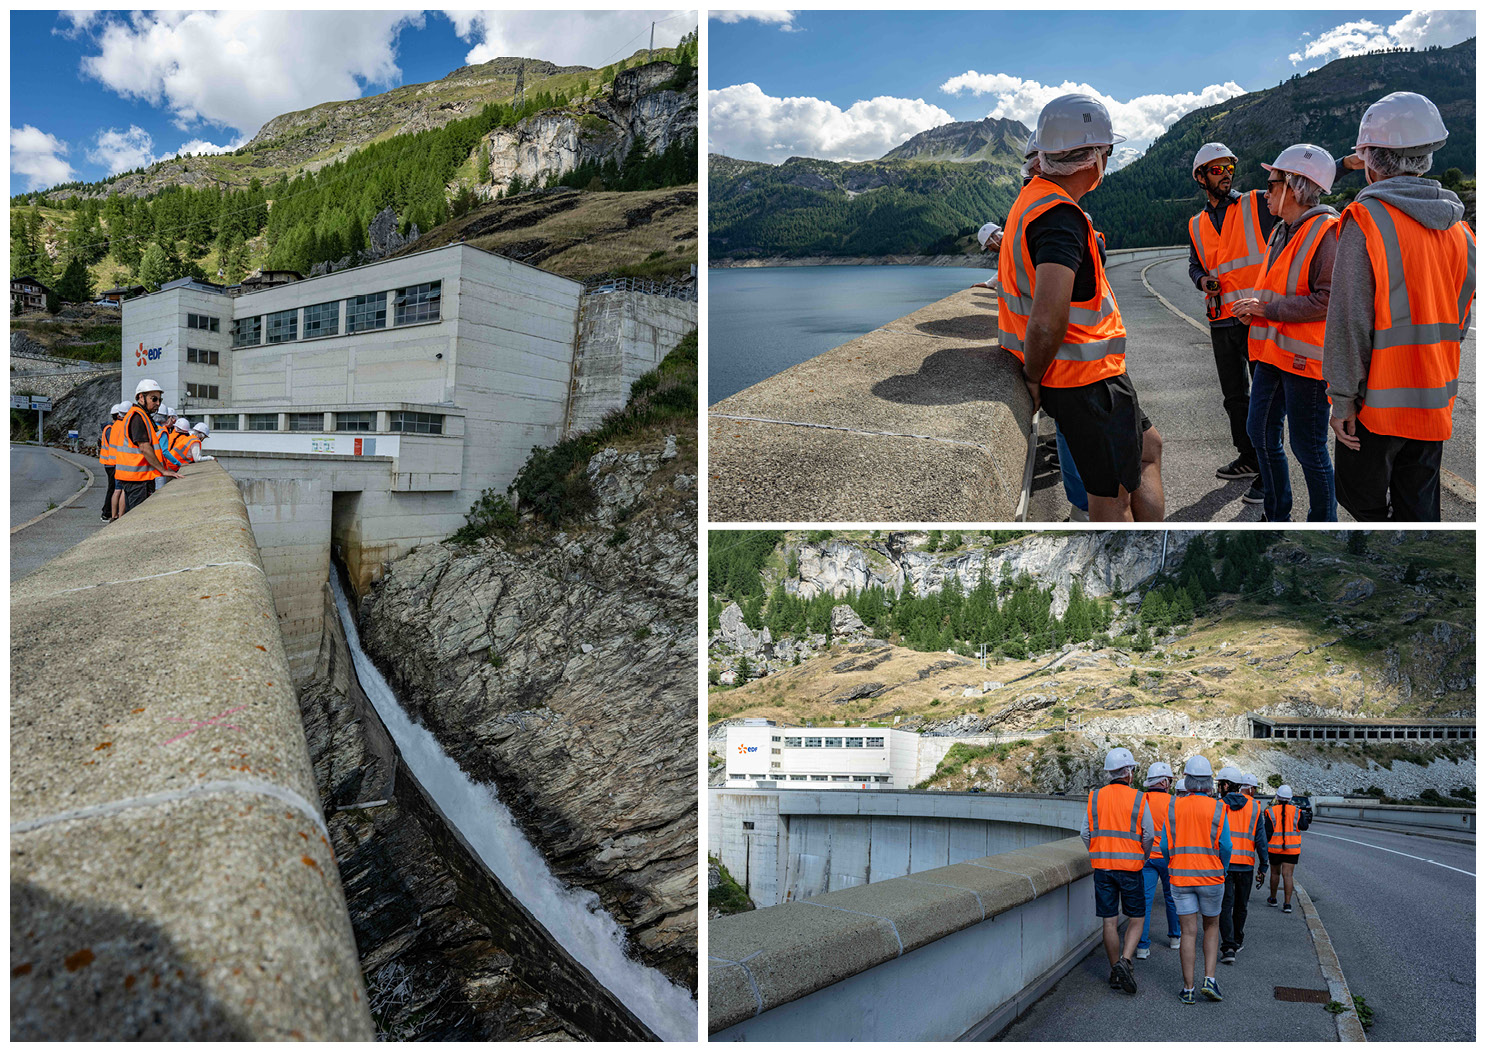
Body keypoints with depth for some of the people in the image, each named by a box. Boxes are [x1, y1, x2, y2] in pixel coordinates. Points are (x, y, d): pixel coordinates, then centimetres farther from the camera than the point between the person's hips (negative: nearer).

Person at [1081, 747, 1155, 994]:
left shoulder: (1095, 797, 1)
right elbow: (1149, 835, -4)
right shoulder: (1138, 798, -6)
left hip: (1102, 867, 2)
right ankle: (1125, 961, -8)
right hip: (1130, 867, -2)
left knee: (1109, 922, 8)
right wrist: (1142, 858, 14)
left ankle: (1115, 972, 14)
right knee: (1136, 919, 11)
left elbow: (1085, 833, 3)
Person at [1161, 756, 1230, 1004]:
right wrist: (1223, 872, 10)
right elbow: (1225, 846, -8)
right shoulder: (1217, 809, -7)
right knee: (1211, 928, 18)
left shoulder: (1173, 807, -2)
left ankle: (1188, 989, 6)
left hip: (1181, 878, 1)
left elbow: (1165, 844, -1)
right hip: (1211, 877, -1)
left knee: (1188, 932, 5)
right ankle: (1210, 979, 6)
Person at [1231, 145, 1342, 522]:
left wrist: (1268, 308, -18)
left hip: (1305, 357, -9)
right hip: (1273, 351, 10)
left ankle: (1323, 523, 13)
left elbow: (1328, 299, -22)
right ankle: (1277, 516, 29)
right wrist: (1254, 309, 7)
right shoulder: (1281, 232, 14)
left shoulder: (1326, 232, -15)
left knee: (1307, 447, -2)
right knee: (1261, 431, 15)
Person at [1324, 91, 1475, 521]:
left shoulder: (1365, 220, -14)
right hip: (1435, 403, 6)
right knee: (1420, 509, 13)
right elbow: (1461, 318, 12)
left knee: (1363, 502, 9)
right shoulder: (1457, 228, 6)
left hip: (1379, 402, -6)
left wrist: (1341, 398, -12)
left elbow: (1349, 320, -17)